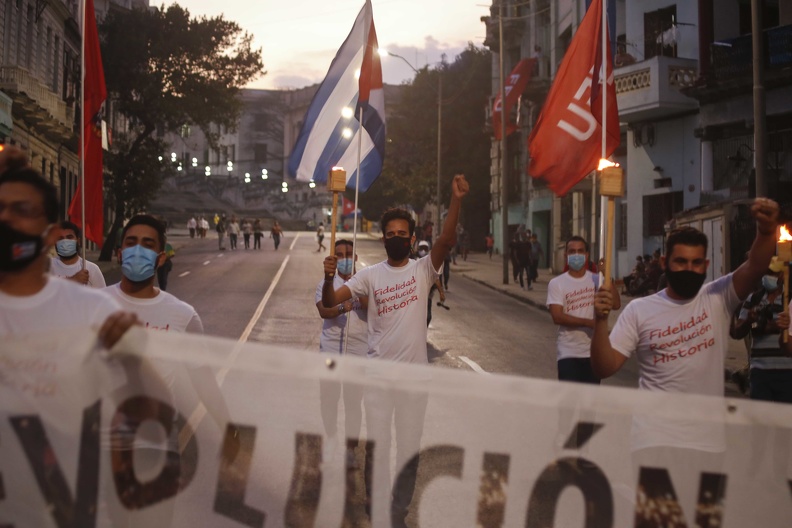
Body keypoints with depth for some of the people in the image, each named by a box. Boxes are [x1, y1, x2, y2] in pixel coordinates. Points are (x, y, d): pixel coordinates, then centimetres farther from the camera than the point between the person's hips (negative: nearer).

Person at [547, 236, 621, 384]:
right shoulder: (556, 283, -5)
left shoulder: (596, 280, 3)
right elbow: (557, 317, -14)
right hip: (568, 352, -3)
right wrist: (589, 322, -20)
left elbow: (616, 304, -11)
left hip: (593, 351, 3)